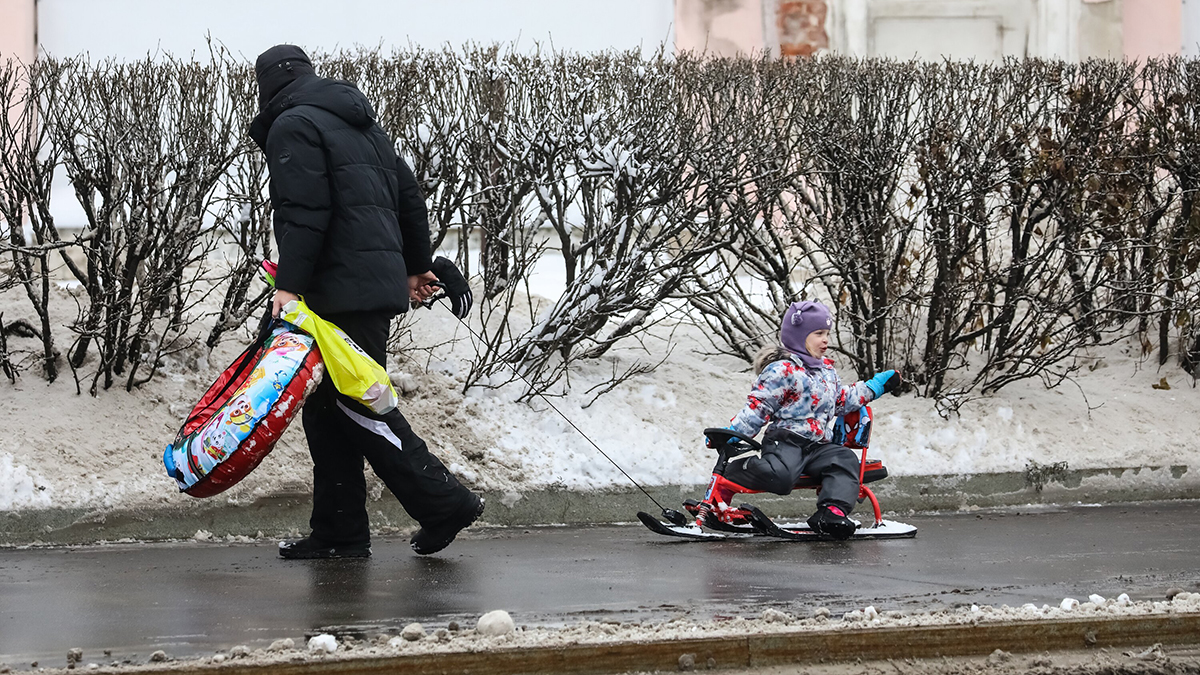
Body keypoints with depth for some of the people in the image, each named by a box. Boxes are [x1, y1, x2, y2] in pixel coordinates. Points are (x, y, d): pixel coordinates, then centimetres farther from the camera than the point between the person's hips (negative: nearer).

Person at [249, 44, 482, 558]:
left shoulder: (292, 126, -6)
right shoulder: (362, 125, 22)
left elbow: (303, 211, -18)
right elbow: (410, 198, 25)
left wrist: (290, 282, -21)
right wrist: (416, 266, 32)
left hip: (342, 291, -9)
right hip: (381, 282, 9)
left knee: (357, 404, -8)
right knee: (327, 410, 11)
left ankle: (443, 501, -11)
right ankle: (338, 534, 10)